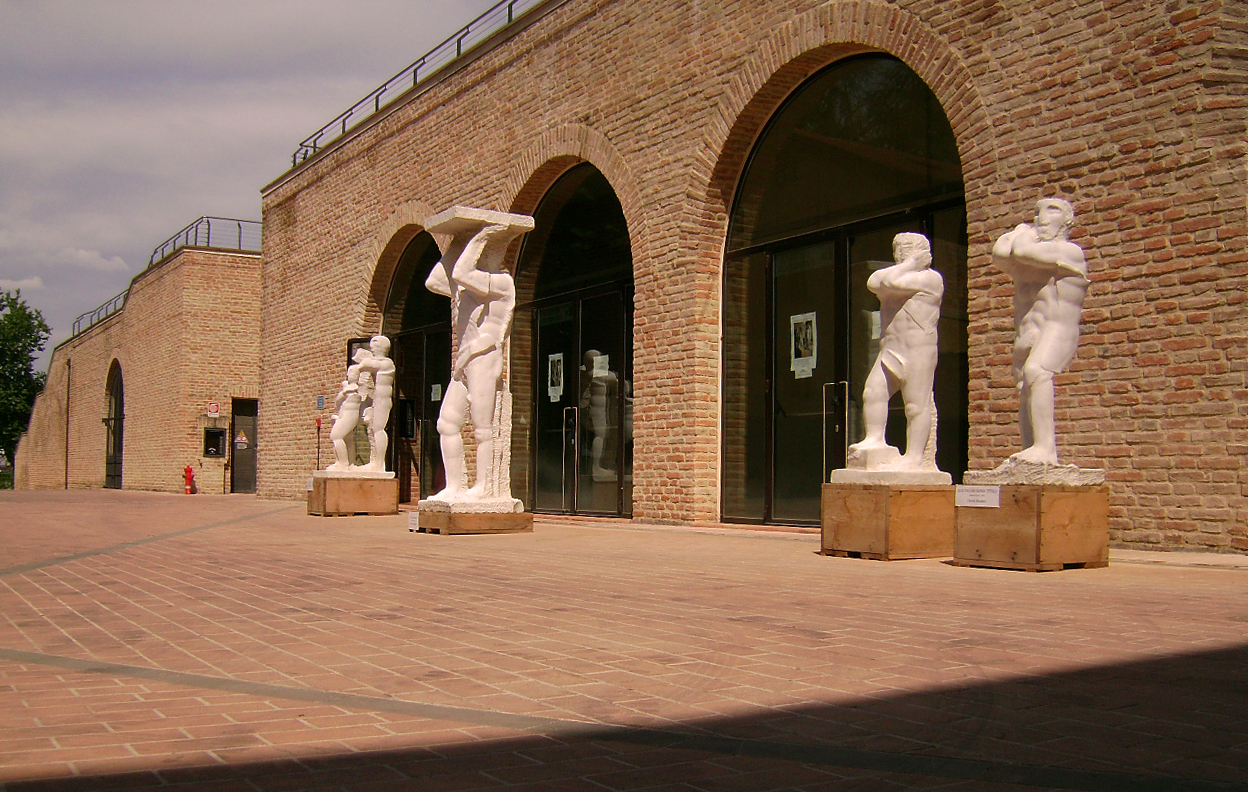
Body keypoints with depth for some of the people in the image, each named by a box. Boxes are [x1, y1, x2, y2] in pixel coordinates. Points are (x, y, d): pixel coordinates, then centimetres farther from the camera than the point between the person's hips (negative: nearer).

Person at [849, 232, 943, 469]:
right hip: (890, 352, 8)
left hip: (918, 353, -8)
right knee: (873, 393, -7)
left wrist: (913, 263, -1)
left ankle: (915, 456, -8)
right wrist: (906, 266, 1)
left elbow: (892, 282, -16)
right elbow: (874, 282, 4)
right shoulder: (902, 277, 24)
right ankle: (875, 439, -3)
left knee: (917, 405, -7)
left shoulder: (931, 278, -1)